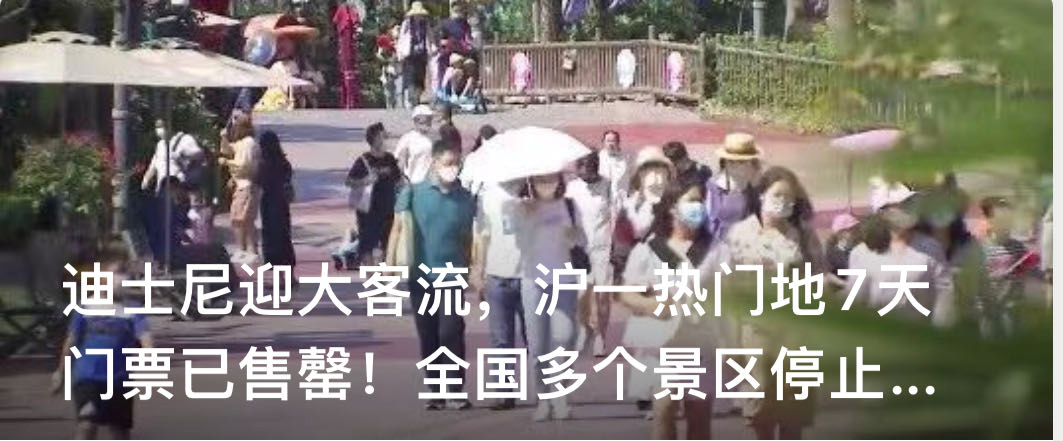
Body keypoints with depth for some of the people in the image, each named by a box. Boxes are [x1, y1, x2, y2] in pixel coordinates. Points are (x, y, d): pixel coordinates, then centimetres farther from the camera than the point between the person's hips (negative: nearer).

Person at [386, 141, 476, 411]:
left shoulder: (465, 199, 3)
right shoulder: (413, 194, 1)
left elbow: (467, 239, 10)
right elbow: (398, 230, 2)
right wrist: (390, 268, -5)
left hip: (451, 275, -1)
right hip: (420, 276, 1)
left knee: (451, 333, -11)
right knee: (428, 337, 6)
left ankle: (456, 391, -5)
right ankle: (435, 393, 15)